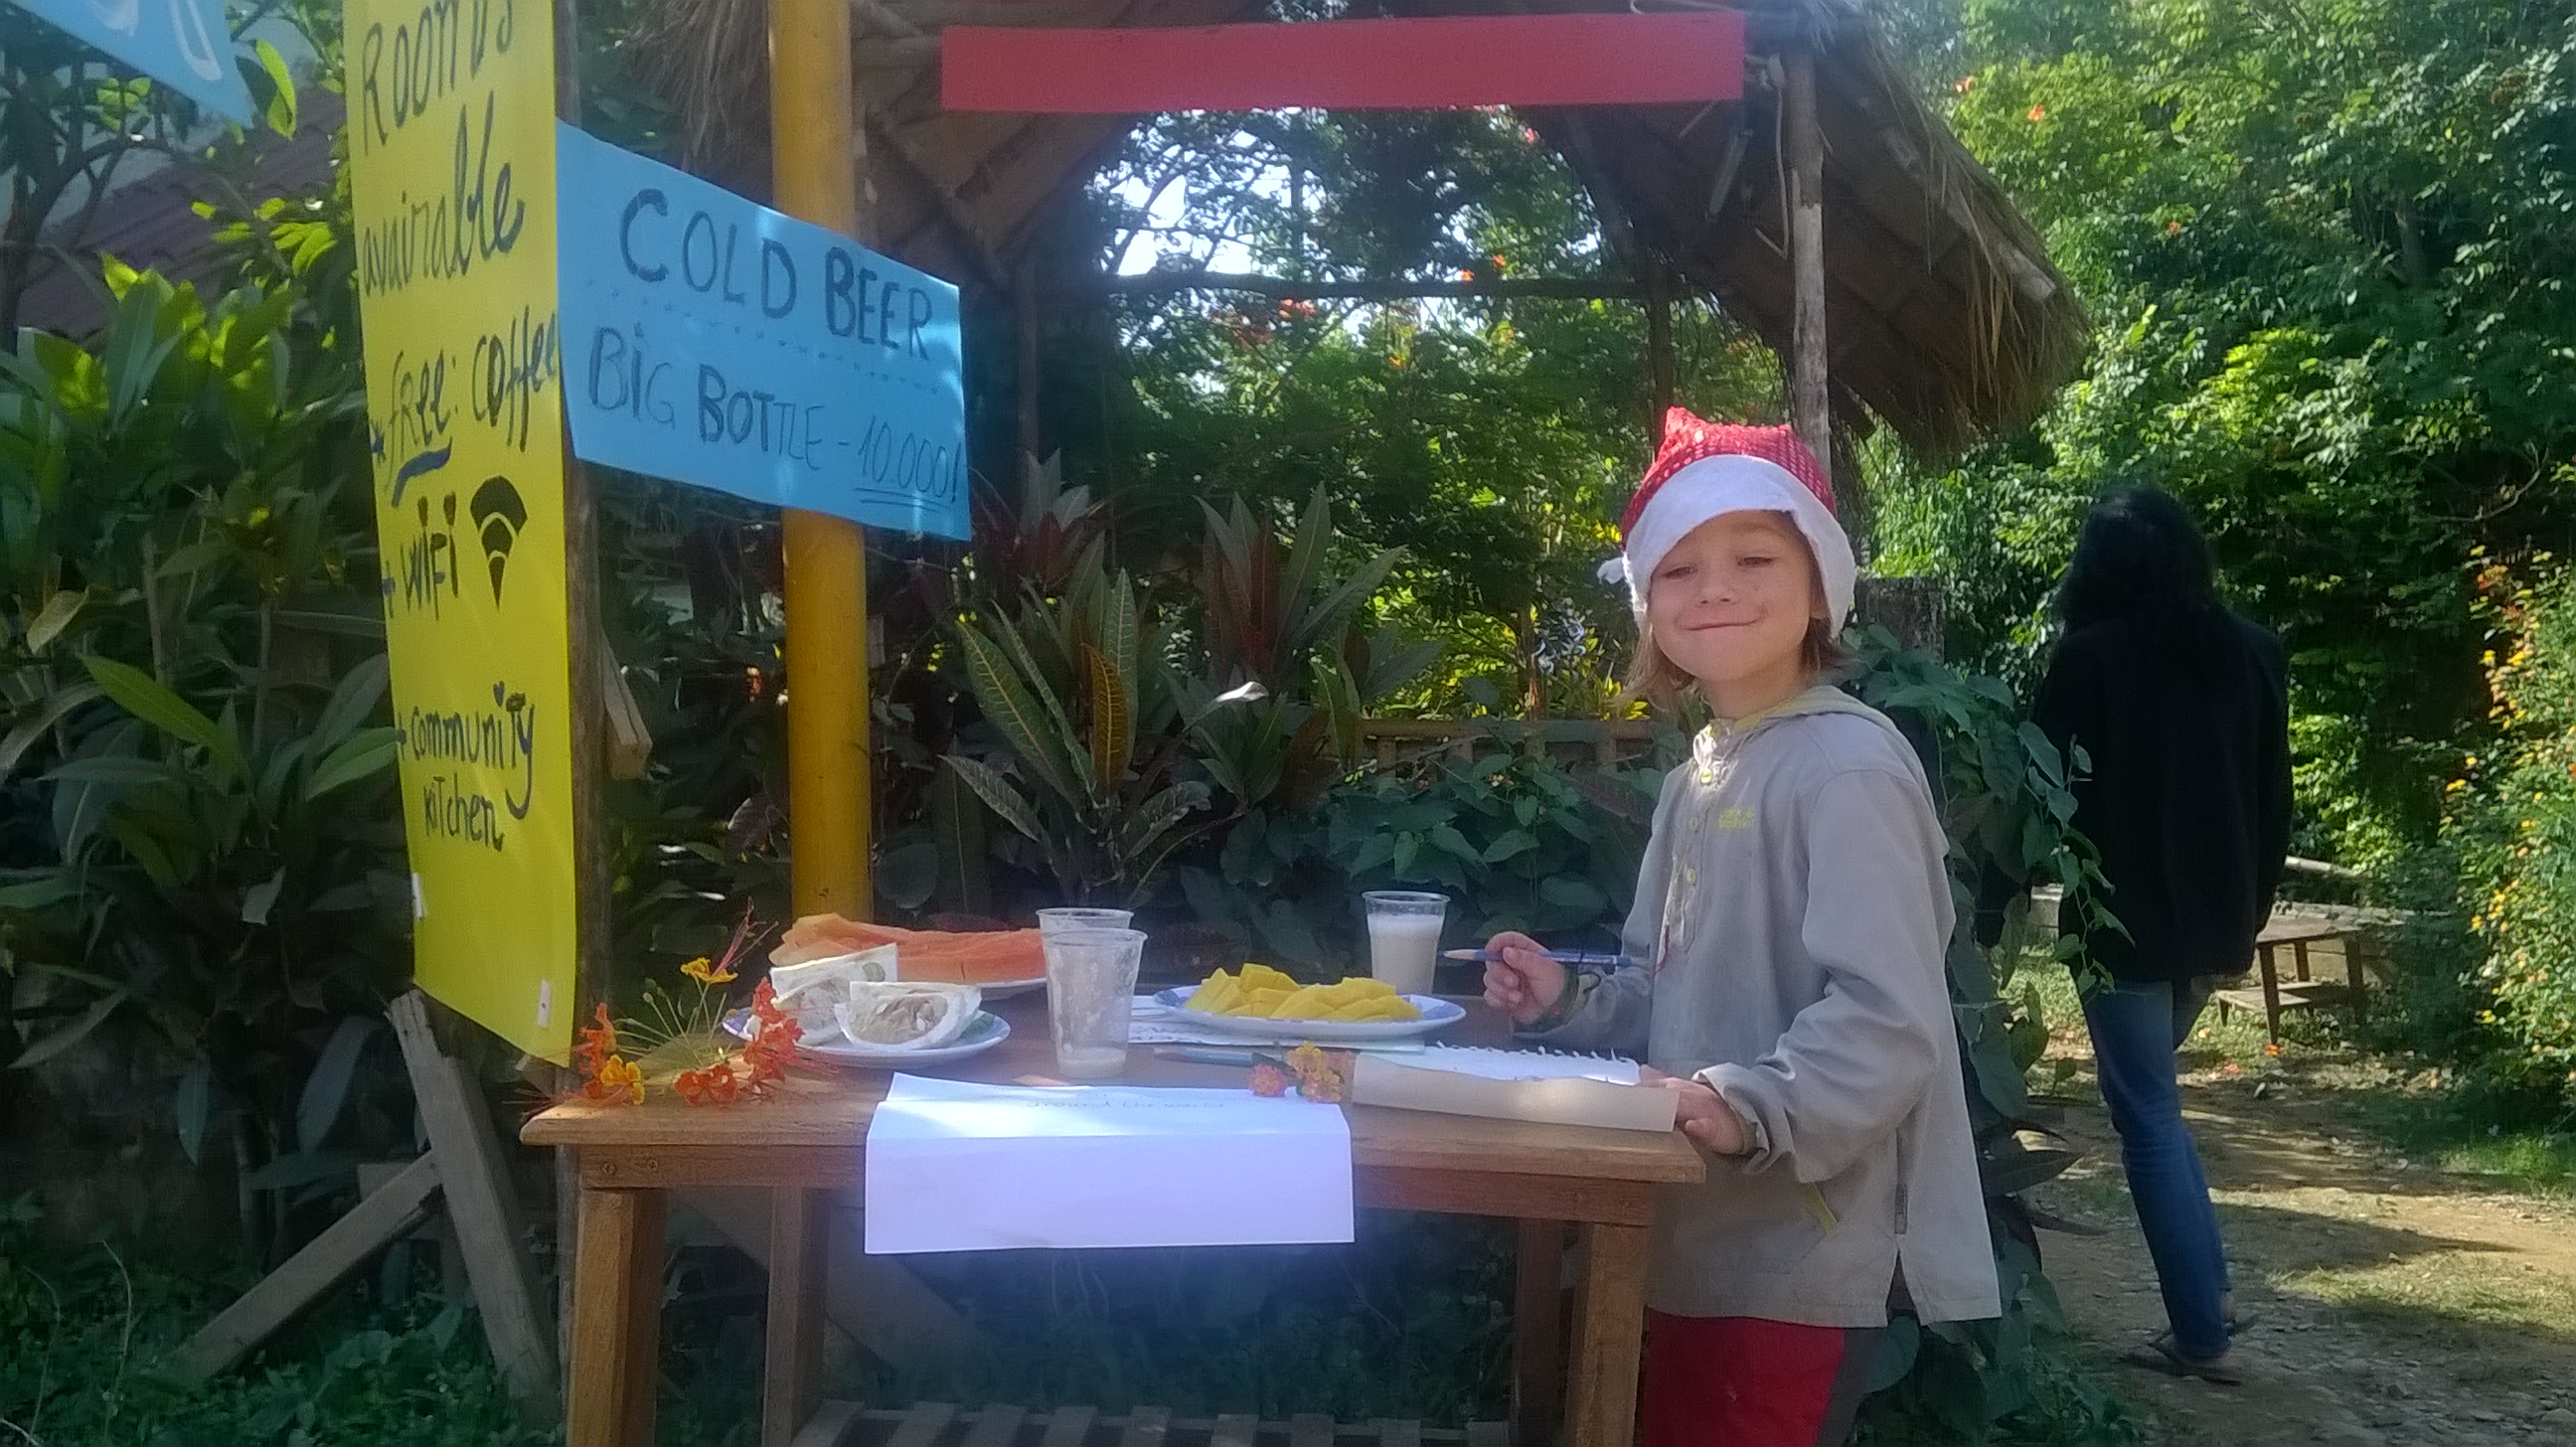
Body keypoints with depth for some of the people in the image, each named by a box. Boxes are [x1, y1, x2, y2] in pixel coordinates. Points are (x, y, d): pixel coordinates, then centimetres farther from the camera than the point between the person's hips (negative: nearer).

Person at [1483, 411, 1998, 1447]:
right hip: (1689, 1243, 9)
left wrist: (1752, 1108, -33)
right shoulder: (1696, 779, 12)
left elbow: (1889, 1021, -24)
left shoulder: (1848, 766, -17)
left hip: (1796, 1263, -9)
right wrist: (1568, 1006, 3)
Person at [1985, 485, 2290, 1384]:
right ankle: (2210, 1290, 21)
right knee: (2153, 1101, 23)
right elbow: (2275, 799, 11)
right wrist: (2248, 912, 21)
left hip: (2127, 921, -6)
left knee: (2148, 1118, 3)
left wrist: (1991, 914, -5)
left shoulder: (2094, 656, -10)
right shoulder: (2249, 652, 6)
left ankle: (2201, 1334, 6)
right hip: (2214, 920, 6)